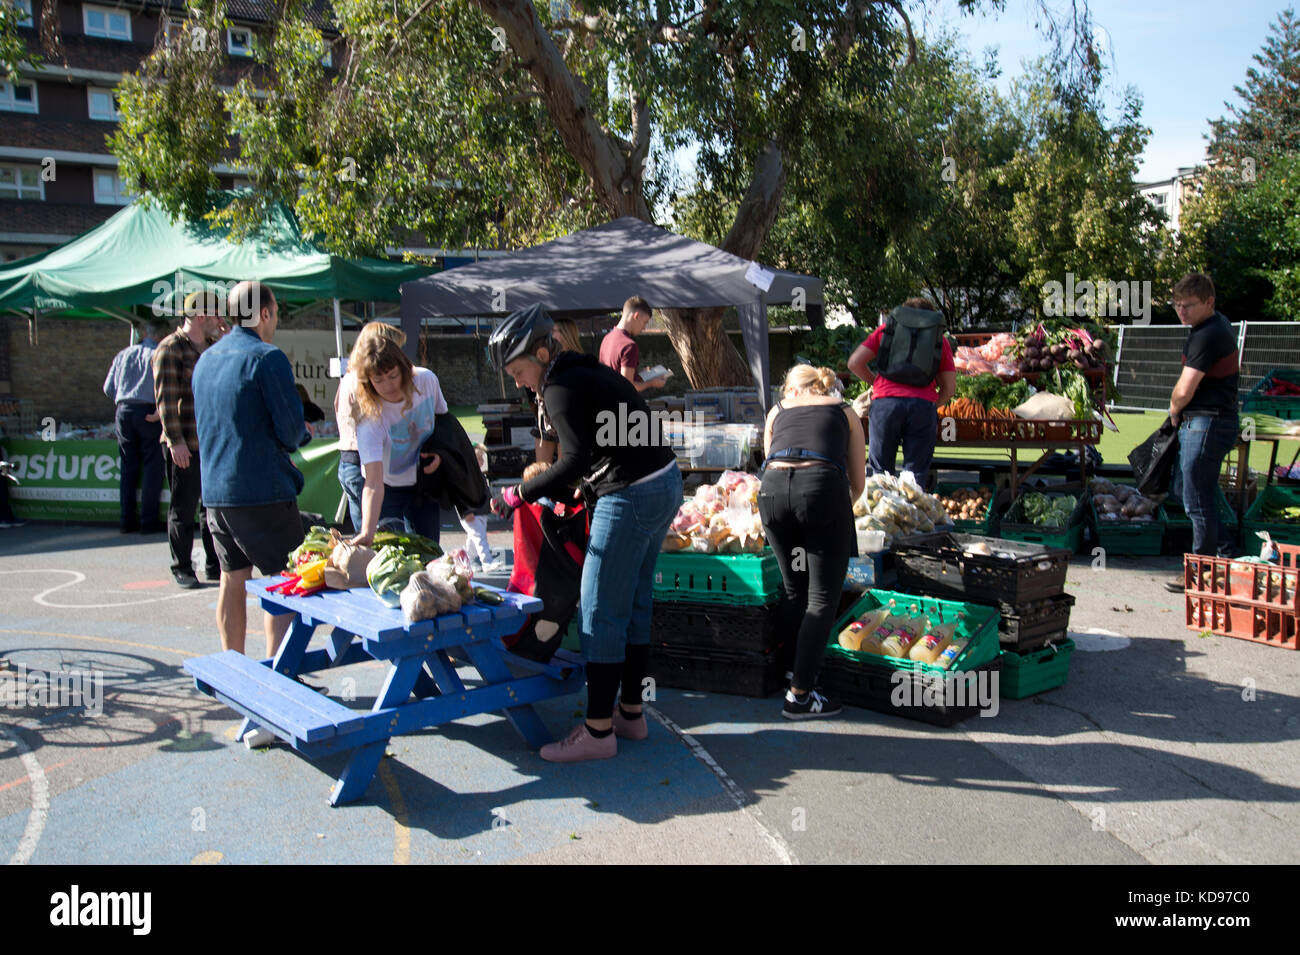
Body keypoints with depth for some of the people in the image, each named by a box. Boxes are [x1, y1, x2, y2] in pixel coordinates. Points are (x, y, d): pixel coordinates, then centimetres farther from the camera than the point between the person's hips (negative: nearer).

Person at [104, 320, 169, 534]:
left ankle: (127, 520, 12)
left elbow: (108, 389, 17)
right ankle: (149, 521, 0)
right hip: (147, 412, -5)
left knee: (128, 468, 10)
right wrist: (160, 411, -2)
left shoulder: (123, 354, 14)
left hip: (124, 412, 5)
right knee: (152, 468, 1)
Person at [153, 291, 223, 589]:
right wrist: (175, 440, -18)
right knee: (183, 509, 2)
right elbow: (165, 398, -13)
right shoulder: (170, 349, -8)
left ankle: (214, 566, 19)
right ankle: (181, 568, 12)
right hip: (184, 445, -7)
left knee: (212, 506, 11)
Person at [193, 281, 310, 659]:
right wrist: (300, 433, 9)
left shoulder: (205, 359, 15)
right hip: (263, 490, -8)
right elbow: (292, 429, -15)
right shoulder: (267, 358, -11)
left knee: (233, 580, 15)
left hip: (215, 490, 8)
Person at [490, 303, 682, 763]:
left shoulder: (561, 389, -13)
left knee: (601, 612, -3)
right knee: (635, 602, 16)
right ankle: (631, 713, 27)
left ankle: (598, 731, 4)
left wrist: (520, 493, -15)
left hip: (632, 497, -10)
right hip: (666, 483, 10)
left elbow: (575, 459, -23)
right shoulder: (592, 371, 16)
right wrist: (584, 487, 20)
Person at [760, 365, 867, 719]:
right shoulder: (845, 412, 26)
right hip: (823, 487, -2)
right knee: (822, 598, 5)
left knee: (794, 592, 20)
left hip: (772, 489, 2)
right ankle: (799, 695, 1)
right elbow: (858, 483, 23)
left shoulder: (777, 410, 29)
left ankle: (793, 671, 25)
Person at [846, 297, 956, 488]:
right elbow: (950, 388, 12)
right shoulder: (939, 338, 20)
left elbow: (854, 363, 11)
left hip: (886, 401, 0)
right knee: (916, 473, 5)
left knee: (881, 470, 7)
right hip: (923, 404, 0)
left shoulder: (887, 328, 19)